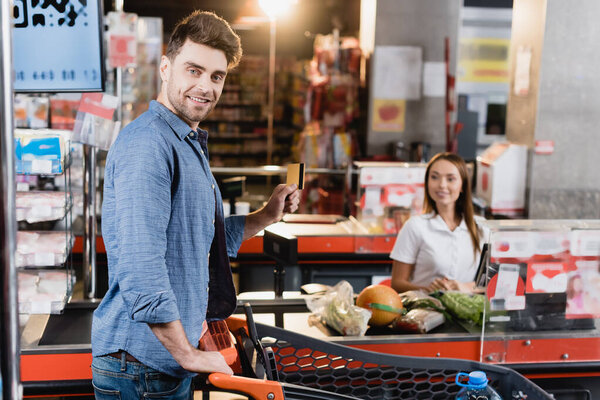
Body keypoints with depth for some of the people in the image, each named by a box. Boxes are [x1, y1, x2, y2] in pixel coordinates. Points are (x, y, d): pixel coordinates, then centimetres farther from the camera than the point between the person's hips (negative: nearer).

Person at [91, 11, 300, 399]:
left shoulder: (190, 145, 15)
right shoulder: (147, 143, -19)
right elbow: (141, 268, -26)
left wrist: (267, 216, 10)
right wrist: (188, 354, -21)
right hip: (142, 366, -9)